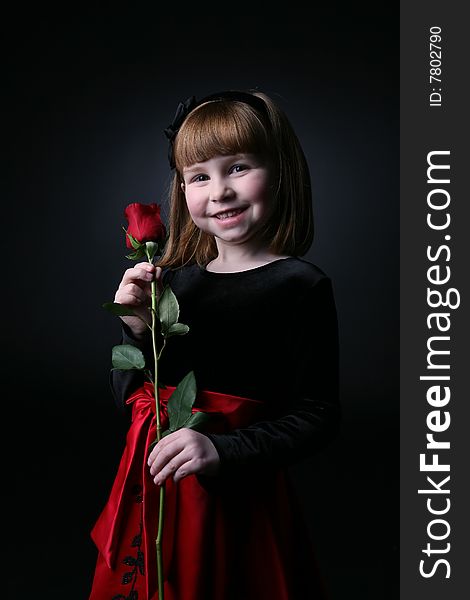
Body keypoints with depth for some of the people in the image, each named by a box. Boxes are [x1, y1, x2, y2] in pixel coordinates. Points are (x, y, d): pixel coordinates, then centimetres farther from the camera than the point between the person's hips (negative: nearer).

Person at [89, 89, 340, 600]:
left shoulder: (301, 286, -11)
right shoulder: (172, 279, 1)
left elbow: (317, 417, -12)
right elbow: (129, 397, 6)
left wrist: (223, 451, -22)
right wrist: (136, 329, -11)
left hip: (244, 499, -4)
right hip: (154, 490, 5)